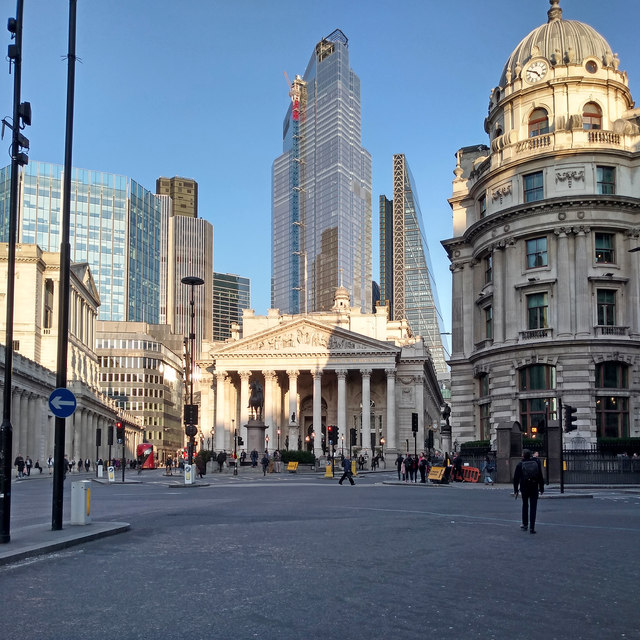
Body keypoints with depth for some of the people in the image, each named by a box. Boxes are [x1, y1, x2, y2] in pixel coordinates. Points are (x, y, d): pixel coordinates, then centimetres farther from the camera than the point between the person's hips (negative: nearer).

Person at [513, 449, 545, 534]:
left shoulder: (520, 465, -4)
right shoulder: (536, 462, 1)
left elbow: (516, 478, -3)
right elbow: (540, 477, 2)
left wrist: (515, 490, 4)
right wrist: (541, 488, 8)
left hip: (524, 488, 0)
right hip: (534, 488, 0)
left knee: (525, 506, 19)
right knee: (533, 507, 1)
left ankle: (525, 524, 26)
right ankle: (532, 527, -6)